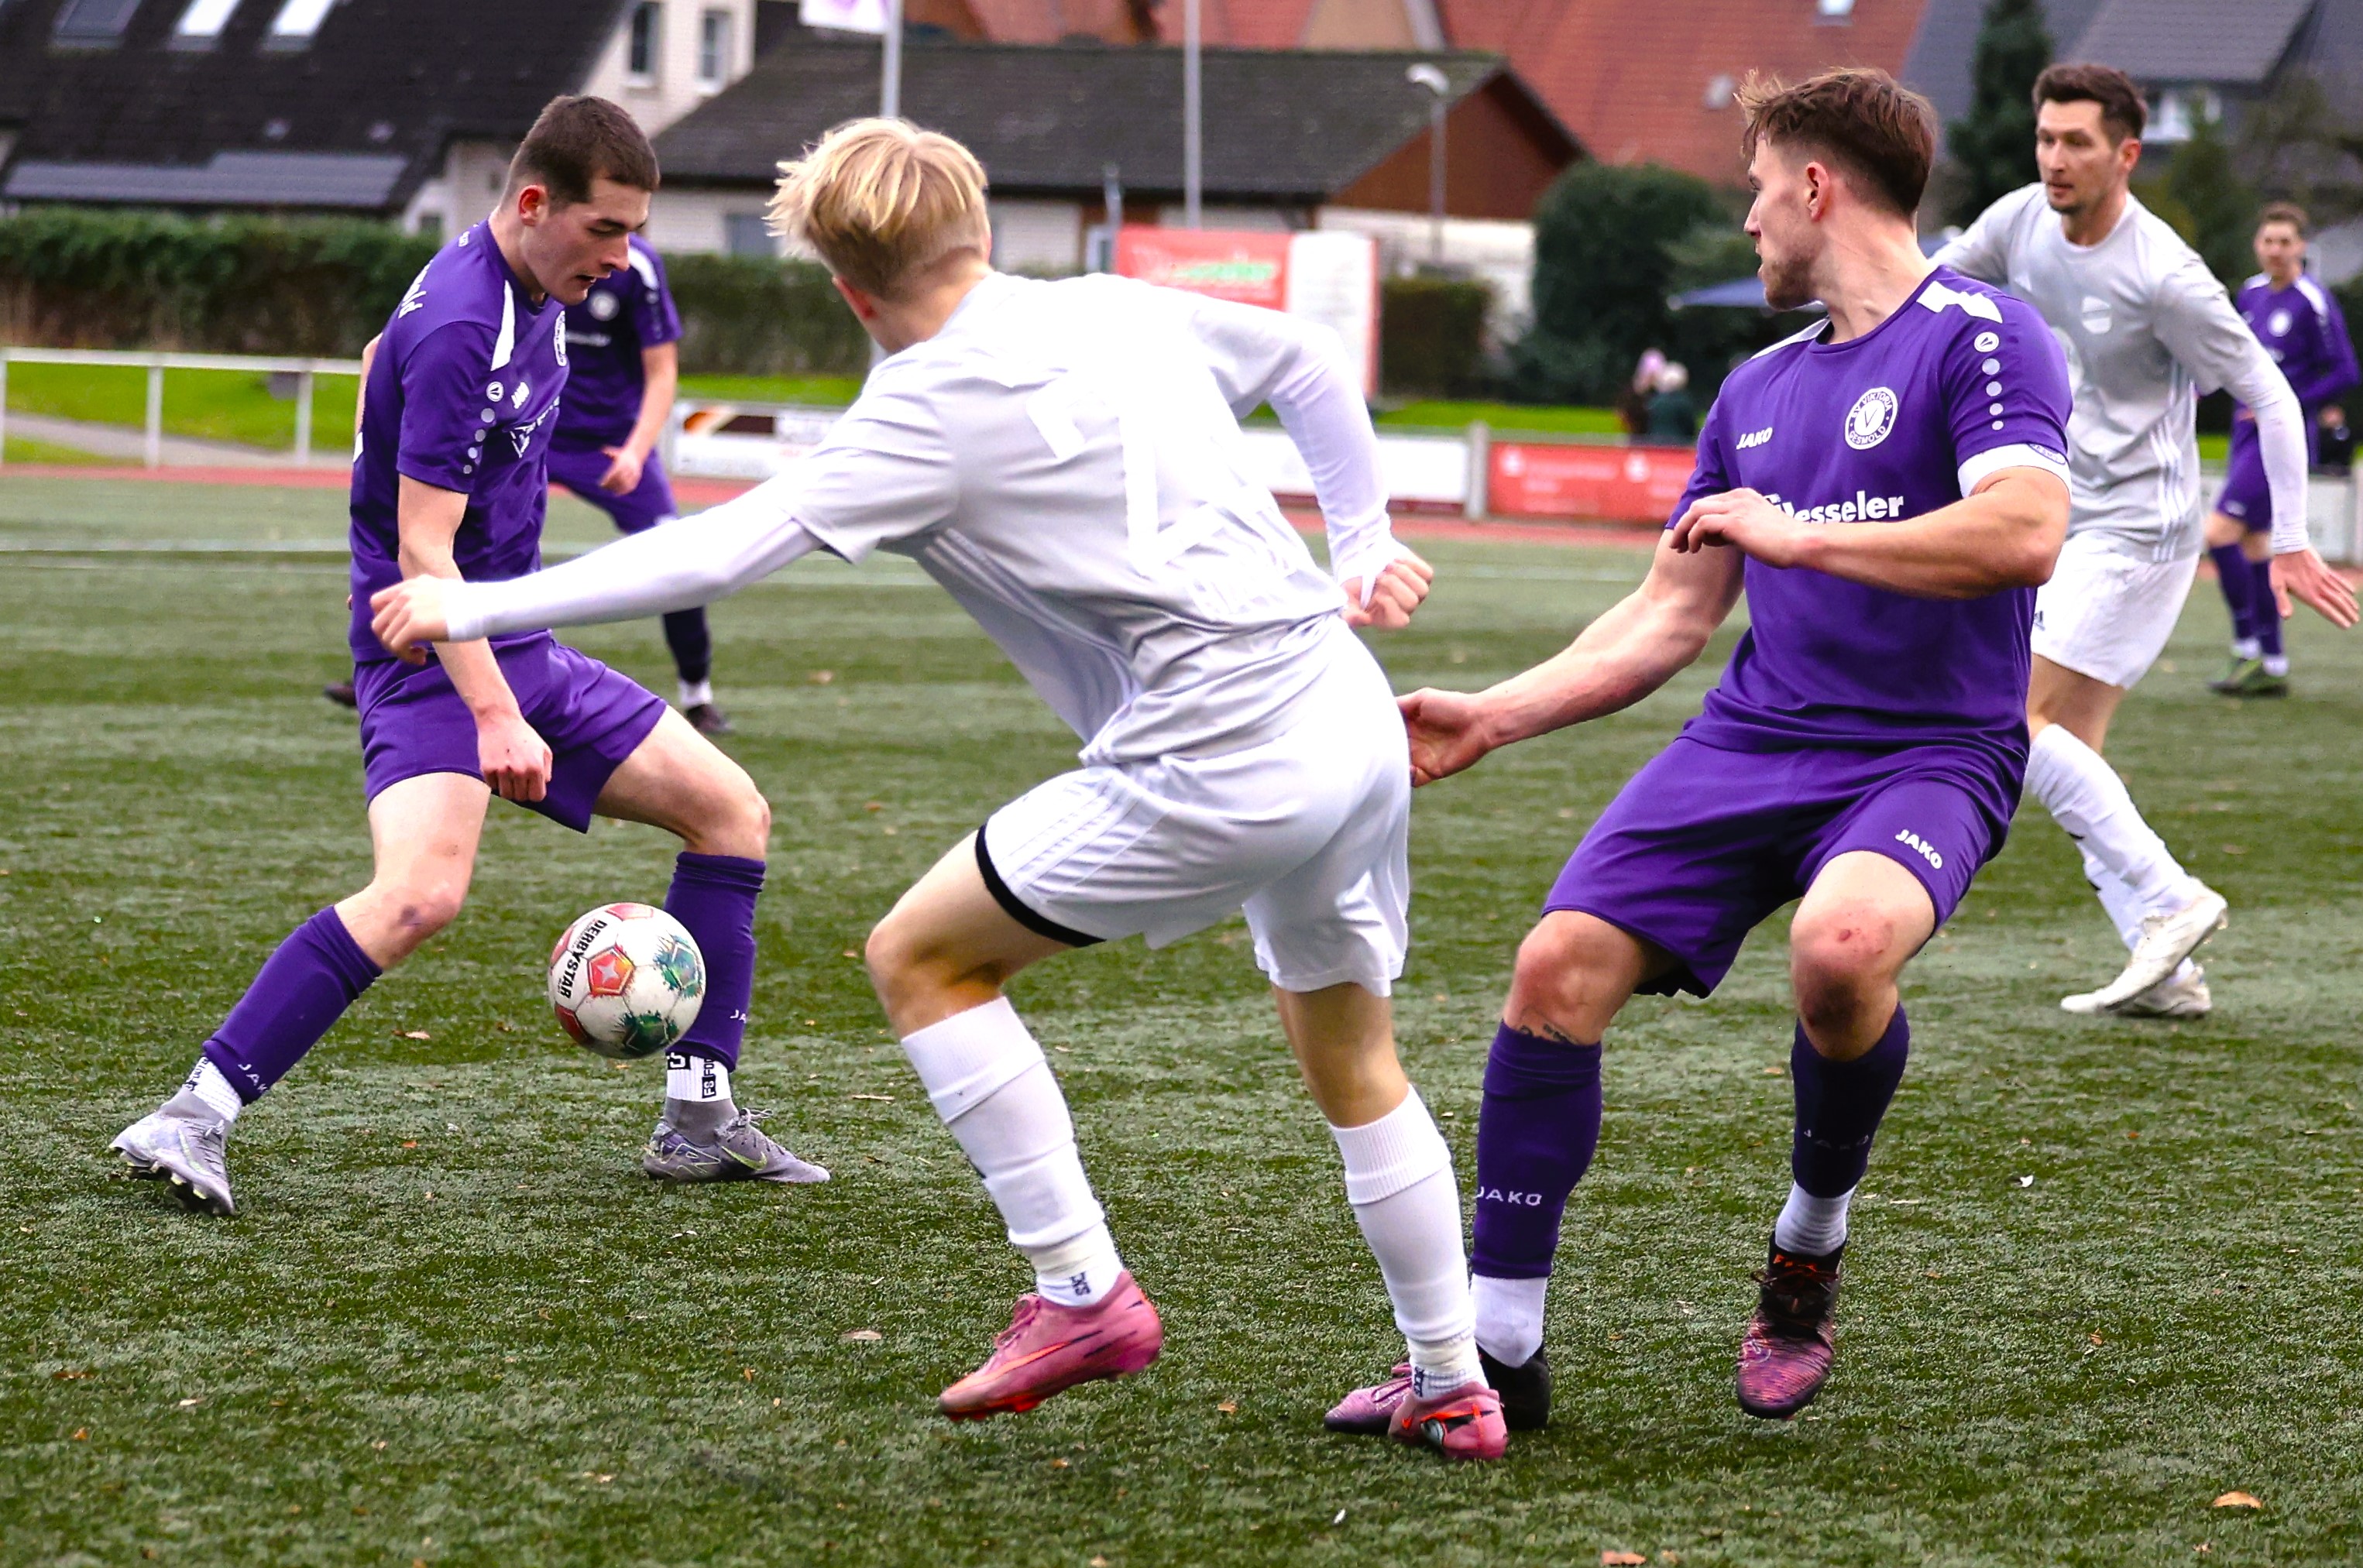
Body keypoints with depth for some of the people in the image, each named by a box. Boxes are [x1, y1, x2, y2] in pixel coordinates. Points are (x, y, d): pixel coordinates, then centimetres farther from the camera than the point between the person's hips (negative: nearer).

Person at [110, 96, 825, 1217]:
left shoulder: (535, 294, 7)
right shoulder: (456, 326, -23)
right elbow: (421, 554, -26)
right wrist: (495, 717, -33)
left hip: (517, 649, 10)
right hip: (430, 658, -10)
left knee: (732, 810, 9)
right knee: (423, 892, -32)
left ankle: (697, 1121, 13)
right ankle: (193, 1119, -27)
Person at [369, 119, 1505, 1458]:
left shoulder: (933, 412, -7)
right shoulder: (1127, 313, 13)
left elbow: (714, 554, -11)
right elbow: (1314, 363, 30)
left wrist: (470, 610, -5)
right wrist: (1364, 541, 34)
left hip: (1222, 768, -8)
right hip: (1356, 718, 8)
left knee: (921, 956, 7)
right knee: (1353, 1064, 24)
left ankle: (1082, 1291, 5)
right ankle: (1457, 1387, 28)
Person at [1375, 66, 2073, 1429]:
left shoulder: (1980, 336, -5)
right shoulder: (1760, 390, 19)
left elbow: (2026, 532, -22)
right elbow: (1672, 615, 23)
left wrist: (1798, 534, -16)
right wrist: (1495, 716, 15)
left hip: (1932, 751, -7)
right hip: (1752, 739, 7)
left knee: (1842, 945, -37)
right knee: (1561, 965, -12)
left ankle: (1811, 1253, -7)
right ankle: (1498, 1351, -3)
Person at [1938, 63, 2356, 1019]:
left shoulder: (2164, 276, -19)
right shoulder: (2020, 223, 0)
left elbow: (2269, 397, -12)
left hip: (2136, 528, -8)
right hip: (2067, 524, 8)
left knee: (2018, 724, -17)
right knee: (2071, 755, 4)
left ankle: (2168, 897, -13)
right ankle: (2166, 973, 5)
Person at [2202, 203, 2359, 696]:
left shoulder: (2313, 302, -12)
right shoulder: (2251, 293, 10)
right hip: (2248, 433, 8)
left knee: (2221, 533, -16)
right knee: (2254, 545, 8)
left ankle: (2248, 649, -8)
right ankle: (2273, 665, 14)